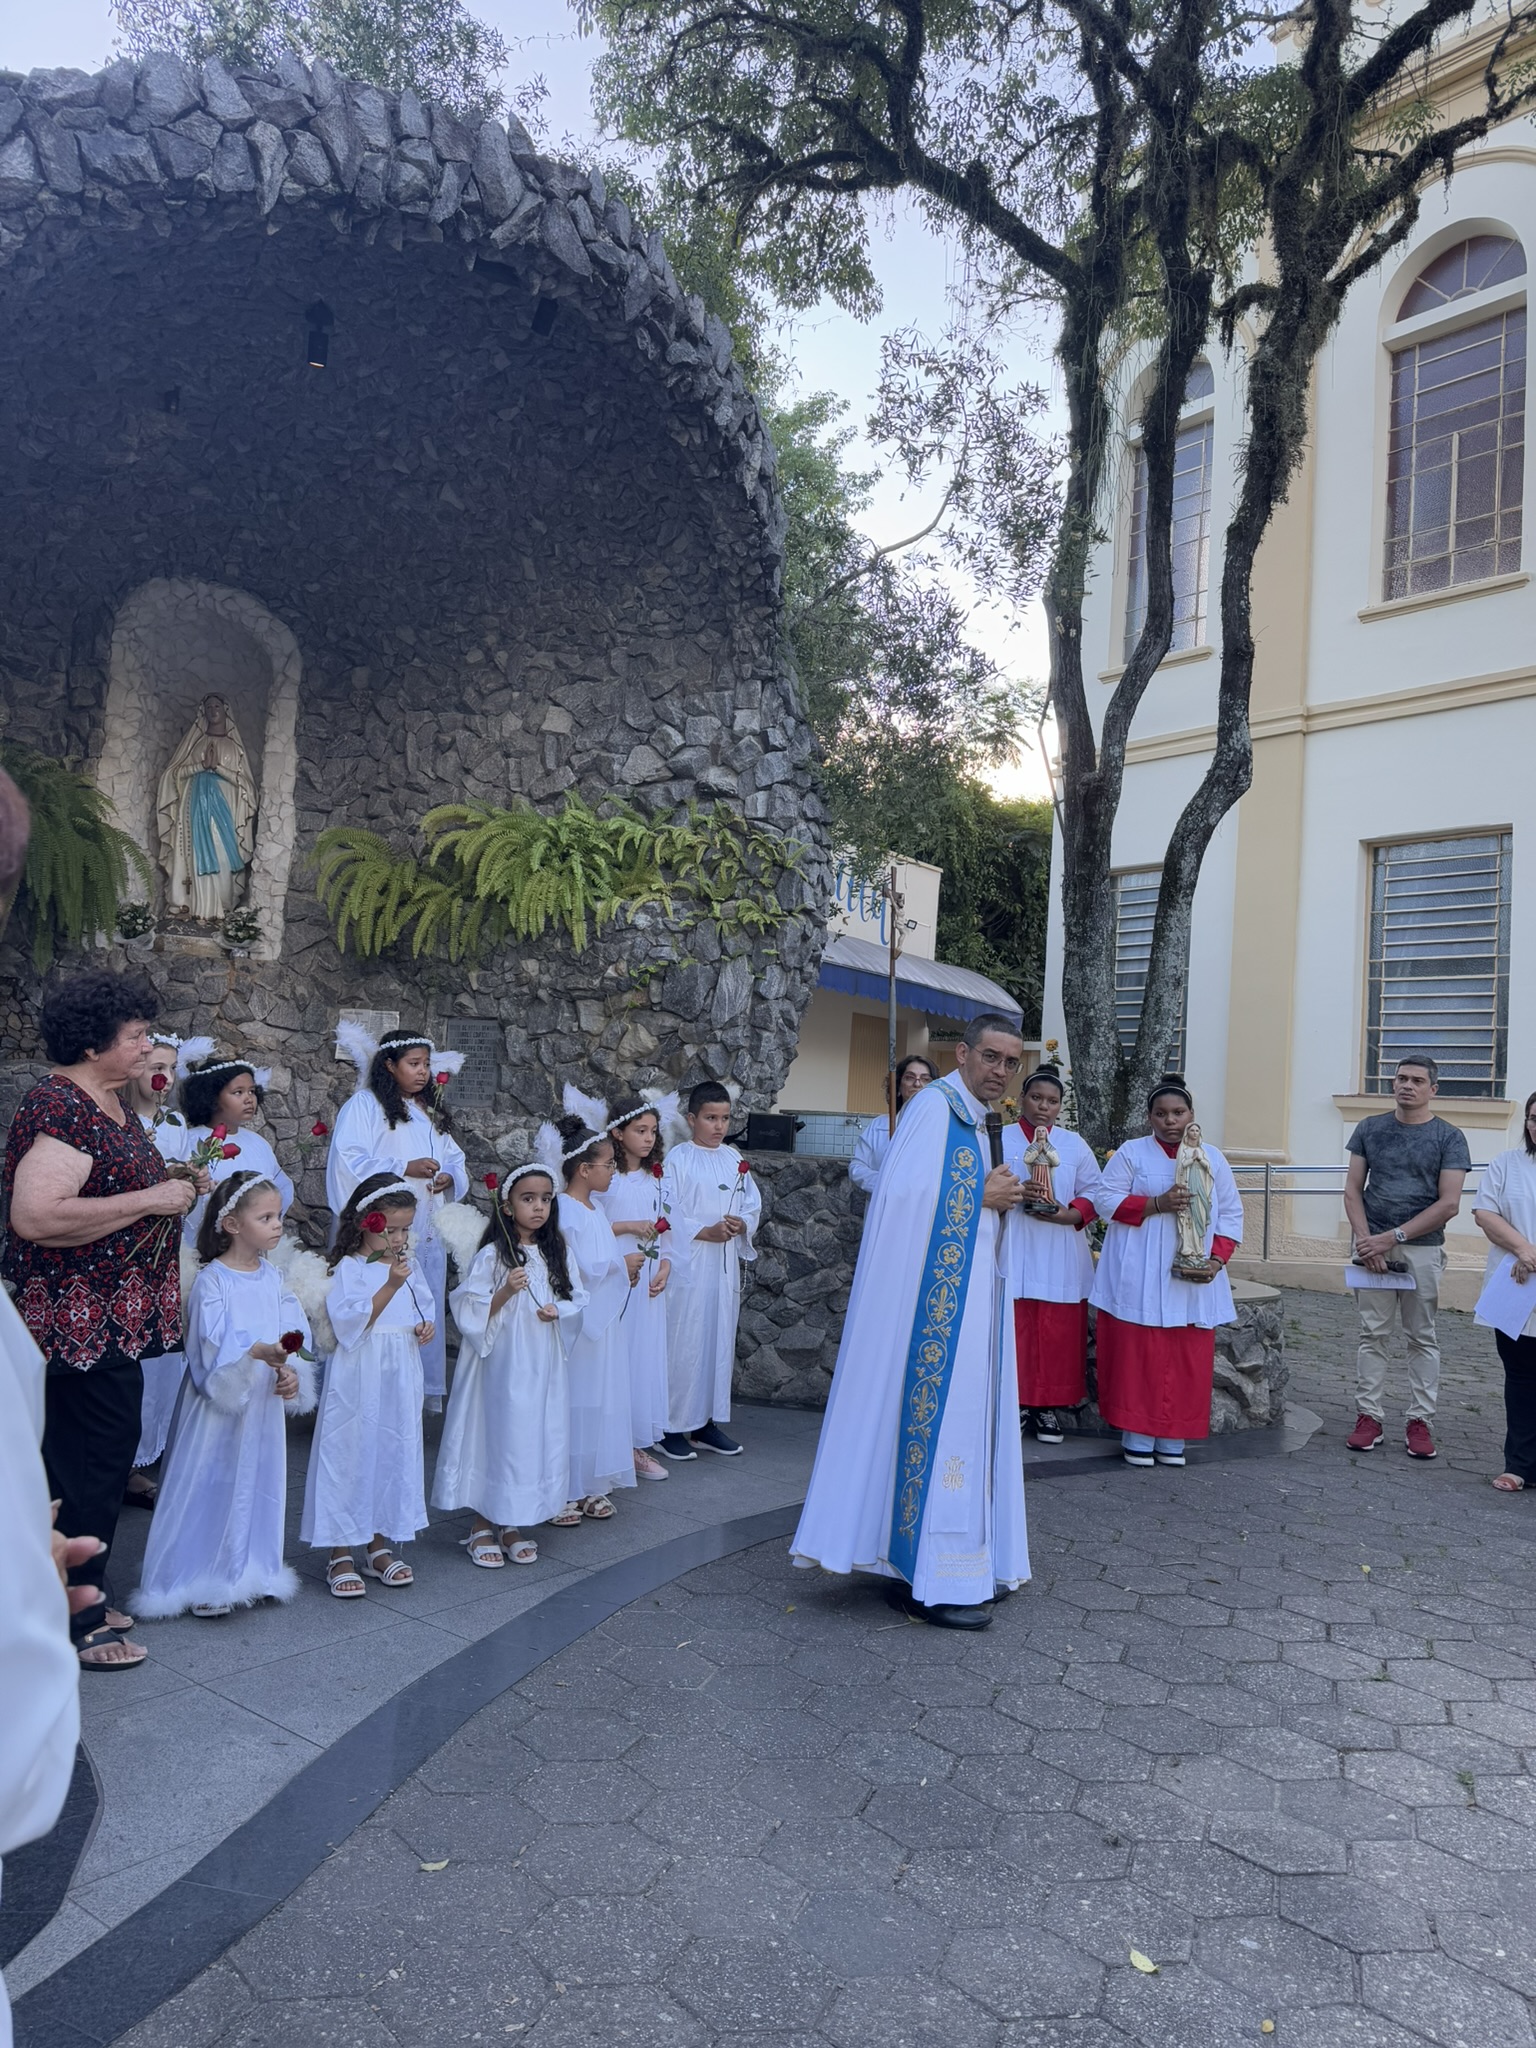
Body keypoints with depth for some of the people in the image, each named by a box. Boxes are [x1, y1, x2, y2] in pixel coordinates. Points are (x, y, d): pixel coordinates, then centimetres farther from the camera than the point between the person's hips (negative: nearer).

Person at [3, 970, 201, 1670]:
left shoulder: (109, 1100, 12)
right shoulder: (60, 1108, -19)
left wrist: (175, 1186, 9)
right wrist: (151, 1200, -24)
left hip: (112, 1318, 10)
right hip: (79, 1320, -10)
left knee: (103, 1454, 17)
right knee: (91, 1461, -1)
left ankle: (82, 1598, 31)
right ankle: (73, 1621, 14)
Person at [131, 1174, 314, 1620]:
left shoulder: (272, 1277, 4)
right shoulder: (212, 1281, -15)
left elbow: (295, 1335, 3)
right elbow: (212, 1350, -21)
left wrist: (291, 1372, -14)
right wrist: (258, 1353, -36)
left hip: (263, 1403, 6)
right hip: (220, 1404, -6)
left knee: (259, 1483, 14)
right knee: (211, 1487, 2)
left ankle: (252, 1573, 29)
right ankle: (197, 1583, 17)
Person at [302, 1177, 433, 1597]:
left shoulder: (409, 1266, 9)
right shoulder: (349, 1268, -11)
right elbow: (351, 1324, -20)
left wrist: (426, 1327, -2)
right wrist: (390, 1284, -26)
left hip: (399, 1381, 6)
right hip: (357, 1383, -6)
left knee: (394, 1455, 11)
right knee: (350, 1457, 0)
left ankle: (379, 1547, 25)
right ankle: (340, 1555, 13)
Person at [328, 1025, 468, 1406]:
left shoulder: (432, 1112, 20)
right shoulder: (363, 1104, 0)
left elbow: (456, 1162, 20)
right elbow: (348, 1161, -11)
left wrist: (449, 1177, -3)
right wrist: (404, 1168, -17)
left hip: (428, 1235, 6)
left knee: (425, 1314, 6)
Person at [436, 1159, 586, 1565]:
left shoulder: (556, 1253, 6)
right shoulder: (492, 1256, -9)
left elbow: (577, 1300, 12)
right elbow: (470, 1313, -11)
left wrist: (557, 1310, -8)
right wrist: (506, 1292, -24)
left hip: (543, 1365, 5)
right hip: (502, 1366, -5)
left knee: (537, 1436, 8)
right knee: (496, 1434, 1)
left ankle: (511, 1526, 24)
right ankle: (482, 1526, 19)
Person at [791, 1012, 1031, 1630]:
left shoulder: (970, 1120, 17)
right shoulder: (934, 1107, -13)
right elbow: (902, 1196, -23)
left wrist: (1000, 1197, 6)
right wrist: (983, 1197, -14)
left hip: (963, 1304, 10)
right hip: (936, 1305, -10)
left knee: (957, 1420, 14)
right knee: (935, 1420, -6)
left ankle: (955, 1565, 24)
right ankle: (928, 1582, 3)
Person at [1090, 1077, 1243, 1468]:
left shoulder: (1213, 1160, 11)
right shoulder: (1131, 1153, 2)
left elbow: (1231, 1213, 11)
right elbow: (1108, 1200, -5)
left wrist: (1217, 1259, -3)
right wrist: (1156, 1205, -17)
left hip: (1193, 1280, 3)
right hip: (1139, 1279, -3)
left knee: (1187, 1359, 3)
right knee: (1138, 1356, -3)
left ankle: (1172, 1440, 12)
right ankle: (1136, 1437, 6)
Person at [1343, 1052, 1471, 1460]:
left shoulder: (1448, 1138, 0)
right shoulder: (1370, 1129, 7)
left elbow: (1448, 1203, -7)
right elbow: (1352, 1190, 6)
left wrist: (1392, 1237, -13)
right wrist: (1365, 1240, -9)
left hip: (1422, 1248, -1)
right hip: (1373, 1244, 1)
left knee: (1422, 1338, 5)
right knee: (1372, 1334, 3)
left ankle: (1420, 1422, 11)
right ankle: (1368, 1417, 8)